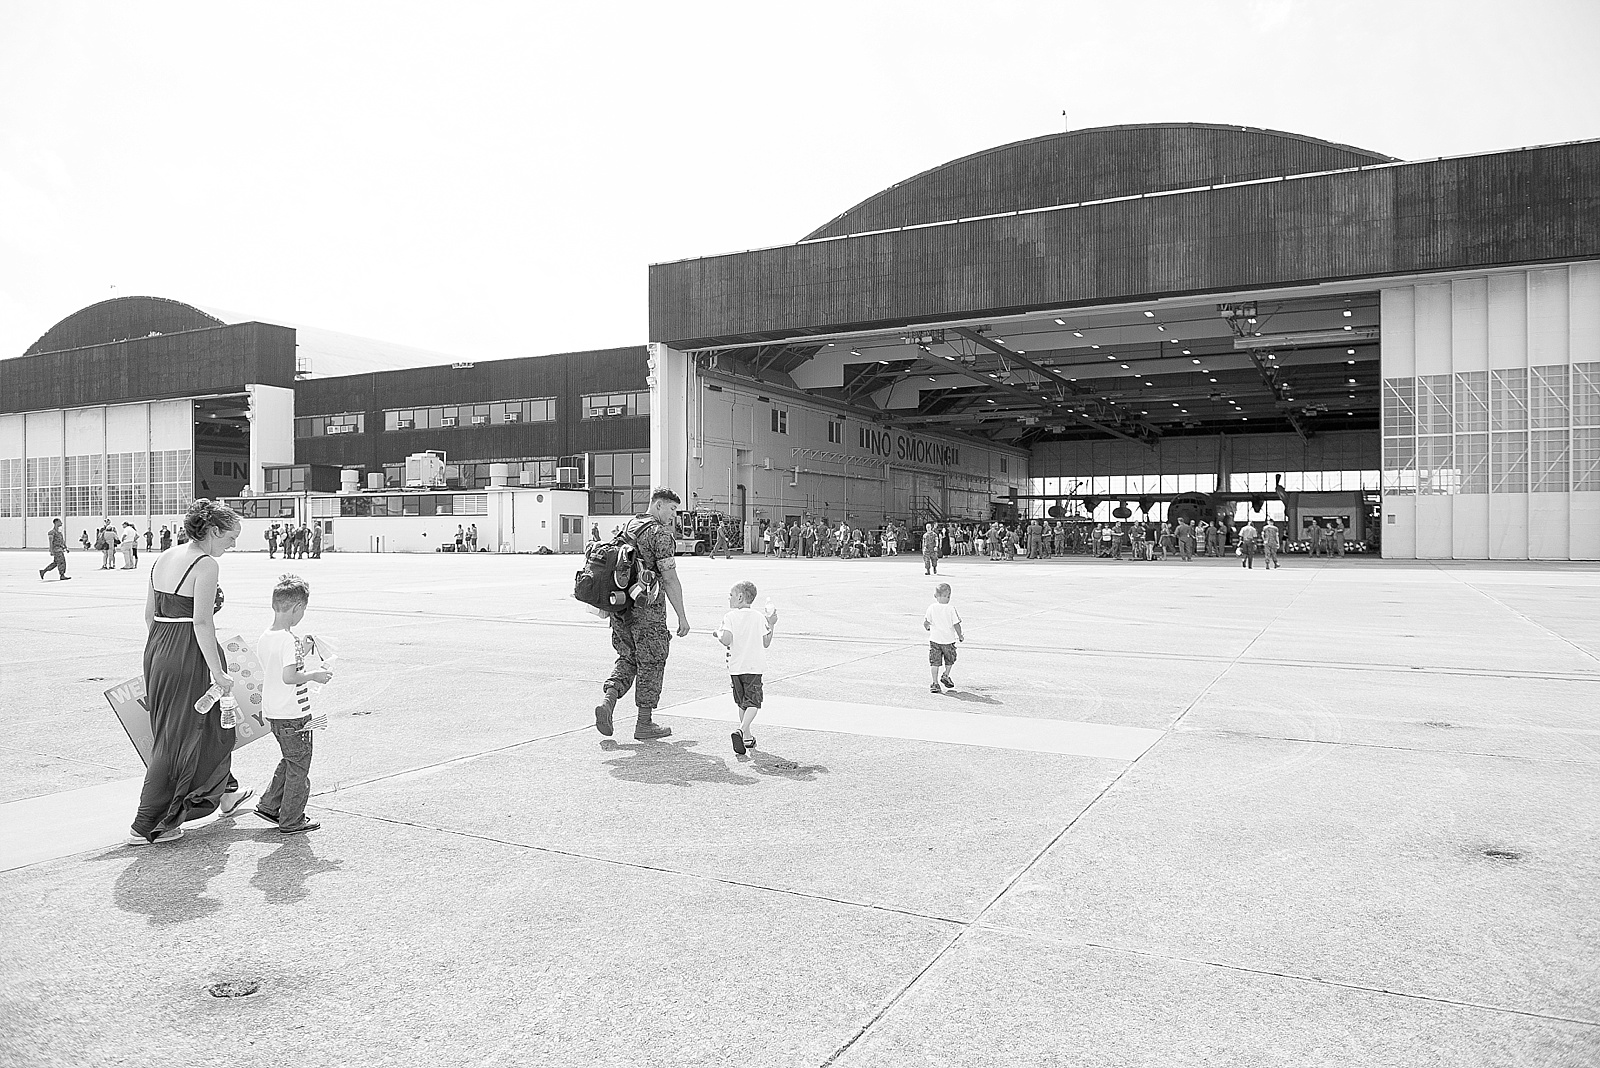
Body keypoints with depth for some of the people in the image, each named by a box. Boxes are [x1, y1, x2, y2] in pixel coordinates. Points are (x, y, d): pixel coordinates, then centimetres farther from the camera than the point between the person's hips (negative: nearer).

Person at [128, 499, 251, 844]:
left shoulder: (163, 559, 11)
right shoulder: (206, 564, -15)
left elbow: (149, 614, 15)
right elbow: (202, 622, -21)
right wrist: (218, 672, -18)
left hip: (157, 649, 9)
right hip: (189, 653, -9)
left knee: (210, 725, 23)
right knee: (177, 737, 2)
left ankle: (225, 794, 40)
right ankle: (146, 825, 9)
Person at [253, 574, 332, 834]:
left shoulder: (264, 638, 6)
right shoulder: (289, 640, -21)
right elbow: (288, 677, -28)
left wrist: (300, 652, 15)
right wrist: (314, 675, -14)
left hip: (272, 713, 9)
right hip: (294, 715, -9)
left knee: (289, 761, 25)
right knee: (299, 767, 5)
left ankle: (269, 805, 29)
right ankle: (292, 821, 13)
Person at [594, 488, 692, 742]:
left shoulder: (627, 527, 13)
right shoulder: (661, 534, -12)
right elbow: (670, 579, -16)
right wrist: (682, 617, -12)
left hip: (620, 607, 7)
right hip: (647, 608, -7)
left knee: (628, 658, 20)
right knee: (651, 664, 5)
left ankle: (607, 699, -1)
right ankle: (644, 724, 11)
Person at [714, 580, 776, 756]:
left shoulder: (730, 617, -5)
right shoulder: (759, 617, 2)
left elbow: (726, 640, -19)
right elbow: (766, 643, 5)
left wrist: (719, 632, 1)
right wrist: (771, 625, 16)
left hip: (735, 667, 0)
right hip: (754, 666, 0)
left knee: (742, 702, 16)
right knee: (753, 702, -1)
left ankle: (747, 737, 23)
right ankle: (742, 731, -24)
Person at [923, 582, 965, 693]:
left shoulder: (931, 608, -4)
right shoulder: (951, 609, -10)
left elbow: (925, 622, -2)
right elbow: (956, 624, -9)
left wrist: (928, 628, 21)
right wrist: (960, 636, 5)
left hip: (934, 639, 1)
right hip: (948, 639, -1)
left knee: (935, 662, 4)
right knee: (950, 660, 25)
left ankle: (935, 683, 0)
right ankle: (945, 675, 20)